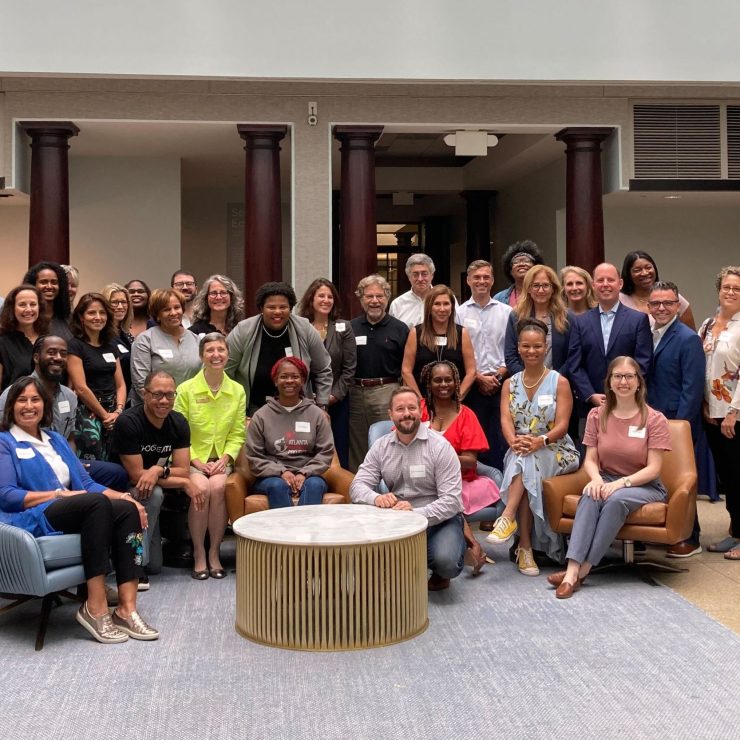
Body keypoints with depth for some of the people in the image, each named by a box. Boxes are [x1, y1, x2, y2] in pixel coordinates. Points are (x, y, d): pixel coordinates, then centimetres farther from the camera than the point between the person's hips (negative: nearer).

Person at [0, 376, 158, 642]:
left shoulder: (56, 440, 27)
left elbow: (85, 483, 20)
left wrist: (122, 496, 1)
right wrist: (58, 494, -15)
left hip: (74, 514, 7)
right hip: (32, 519, -6)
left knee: (127, 509, -23)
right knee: (98, 502, -33)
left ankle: (126, 608, -32)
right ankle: (95, 607, -36)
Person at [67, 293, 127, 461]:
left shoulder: (111, 345, 15)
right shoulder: (75, 345, -4)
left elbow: (120, 384, 13)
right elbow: (81, 388, -10)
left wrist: (118, 411, -3)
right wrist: (105, 415, -7)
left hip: (113, 416, 6)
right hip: (88, 413, -6)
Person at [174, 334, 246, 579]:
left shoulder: (237, 391, 7)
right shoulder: (186, 389, -1)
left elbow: (237, 433, 7)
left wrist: (224, 458, -9)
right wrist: (196, 461, -13)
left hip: (222, 459, 2)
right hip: (192, 459, -1)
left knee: (217, 487, -30)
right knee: (201, 488, -31)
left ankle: (214, 553, -16)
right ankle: (199, 554, -17)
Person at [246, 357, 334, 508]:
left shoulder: (316, 414, 9)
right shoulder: (261, 416, 6)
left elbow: (326, 452, 5)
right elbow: (254, 457, 3)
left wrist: (304, 473, -12)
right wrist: (281, 472, -12)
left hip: (307, 475, 1)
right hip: (272, 476, -1)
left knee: (314, 485, -33)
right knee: (278, 486, -34)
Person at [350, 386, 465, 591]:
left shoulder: (440, 446, -10)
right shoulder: (381, 446, 3)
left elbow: (451, 500, -16)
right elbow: (358, 486, -3)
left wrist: (416, 513, -33)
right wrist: (376, 498, -28)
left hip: (439, 519, -3)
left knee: (446, 561, -33)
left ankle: (440, 574, 8)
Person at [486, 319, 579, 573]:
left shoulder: (559, 382, 3)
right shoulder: (510, 384, 13)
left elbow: (562, 426, -8)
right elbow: (506, 419, -3)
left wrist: (540, 441, -29)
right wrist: (514, 441, -27)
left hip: (556, 452, -2)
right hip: (519, 452, 2)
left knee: (527, 461, -36)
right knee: (525, 466, -33)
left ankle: (508, 518, -40)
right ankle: (526, 546, -34)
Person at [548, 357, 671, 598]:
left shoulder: (655, 419, -6)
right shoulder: (597, 415, 5)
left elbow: (653, 469, -12)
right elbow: (590, 459, 1)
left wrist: (622, 482, -27)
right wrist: (596, 478, -22)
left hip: (645, 486, -2)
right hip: (608, 480, 2)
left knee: (616, 499, -36)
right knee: (591, 496, -33)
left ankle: (583, 569, -32)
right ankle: (572, 570, -43)